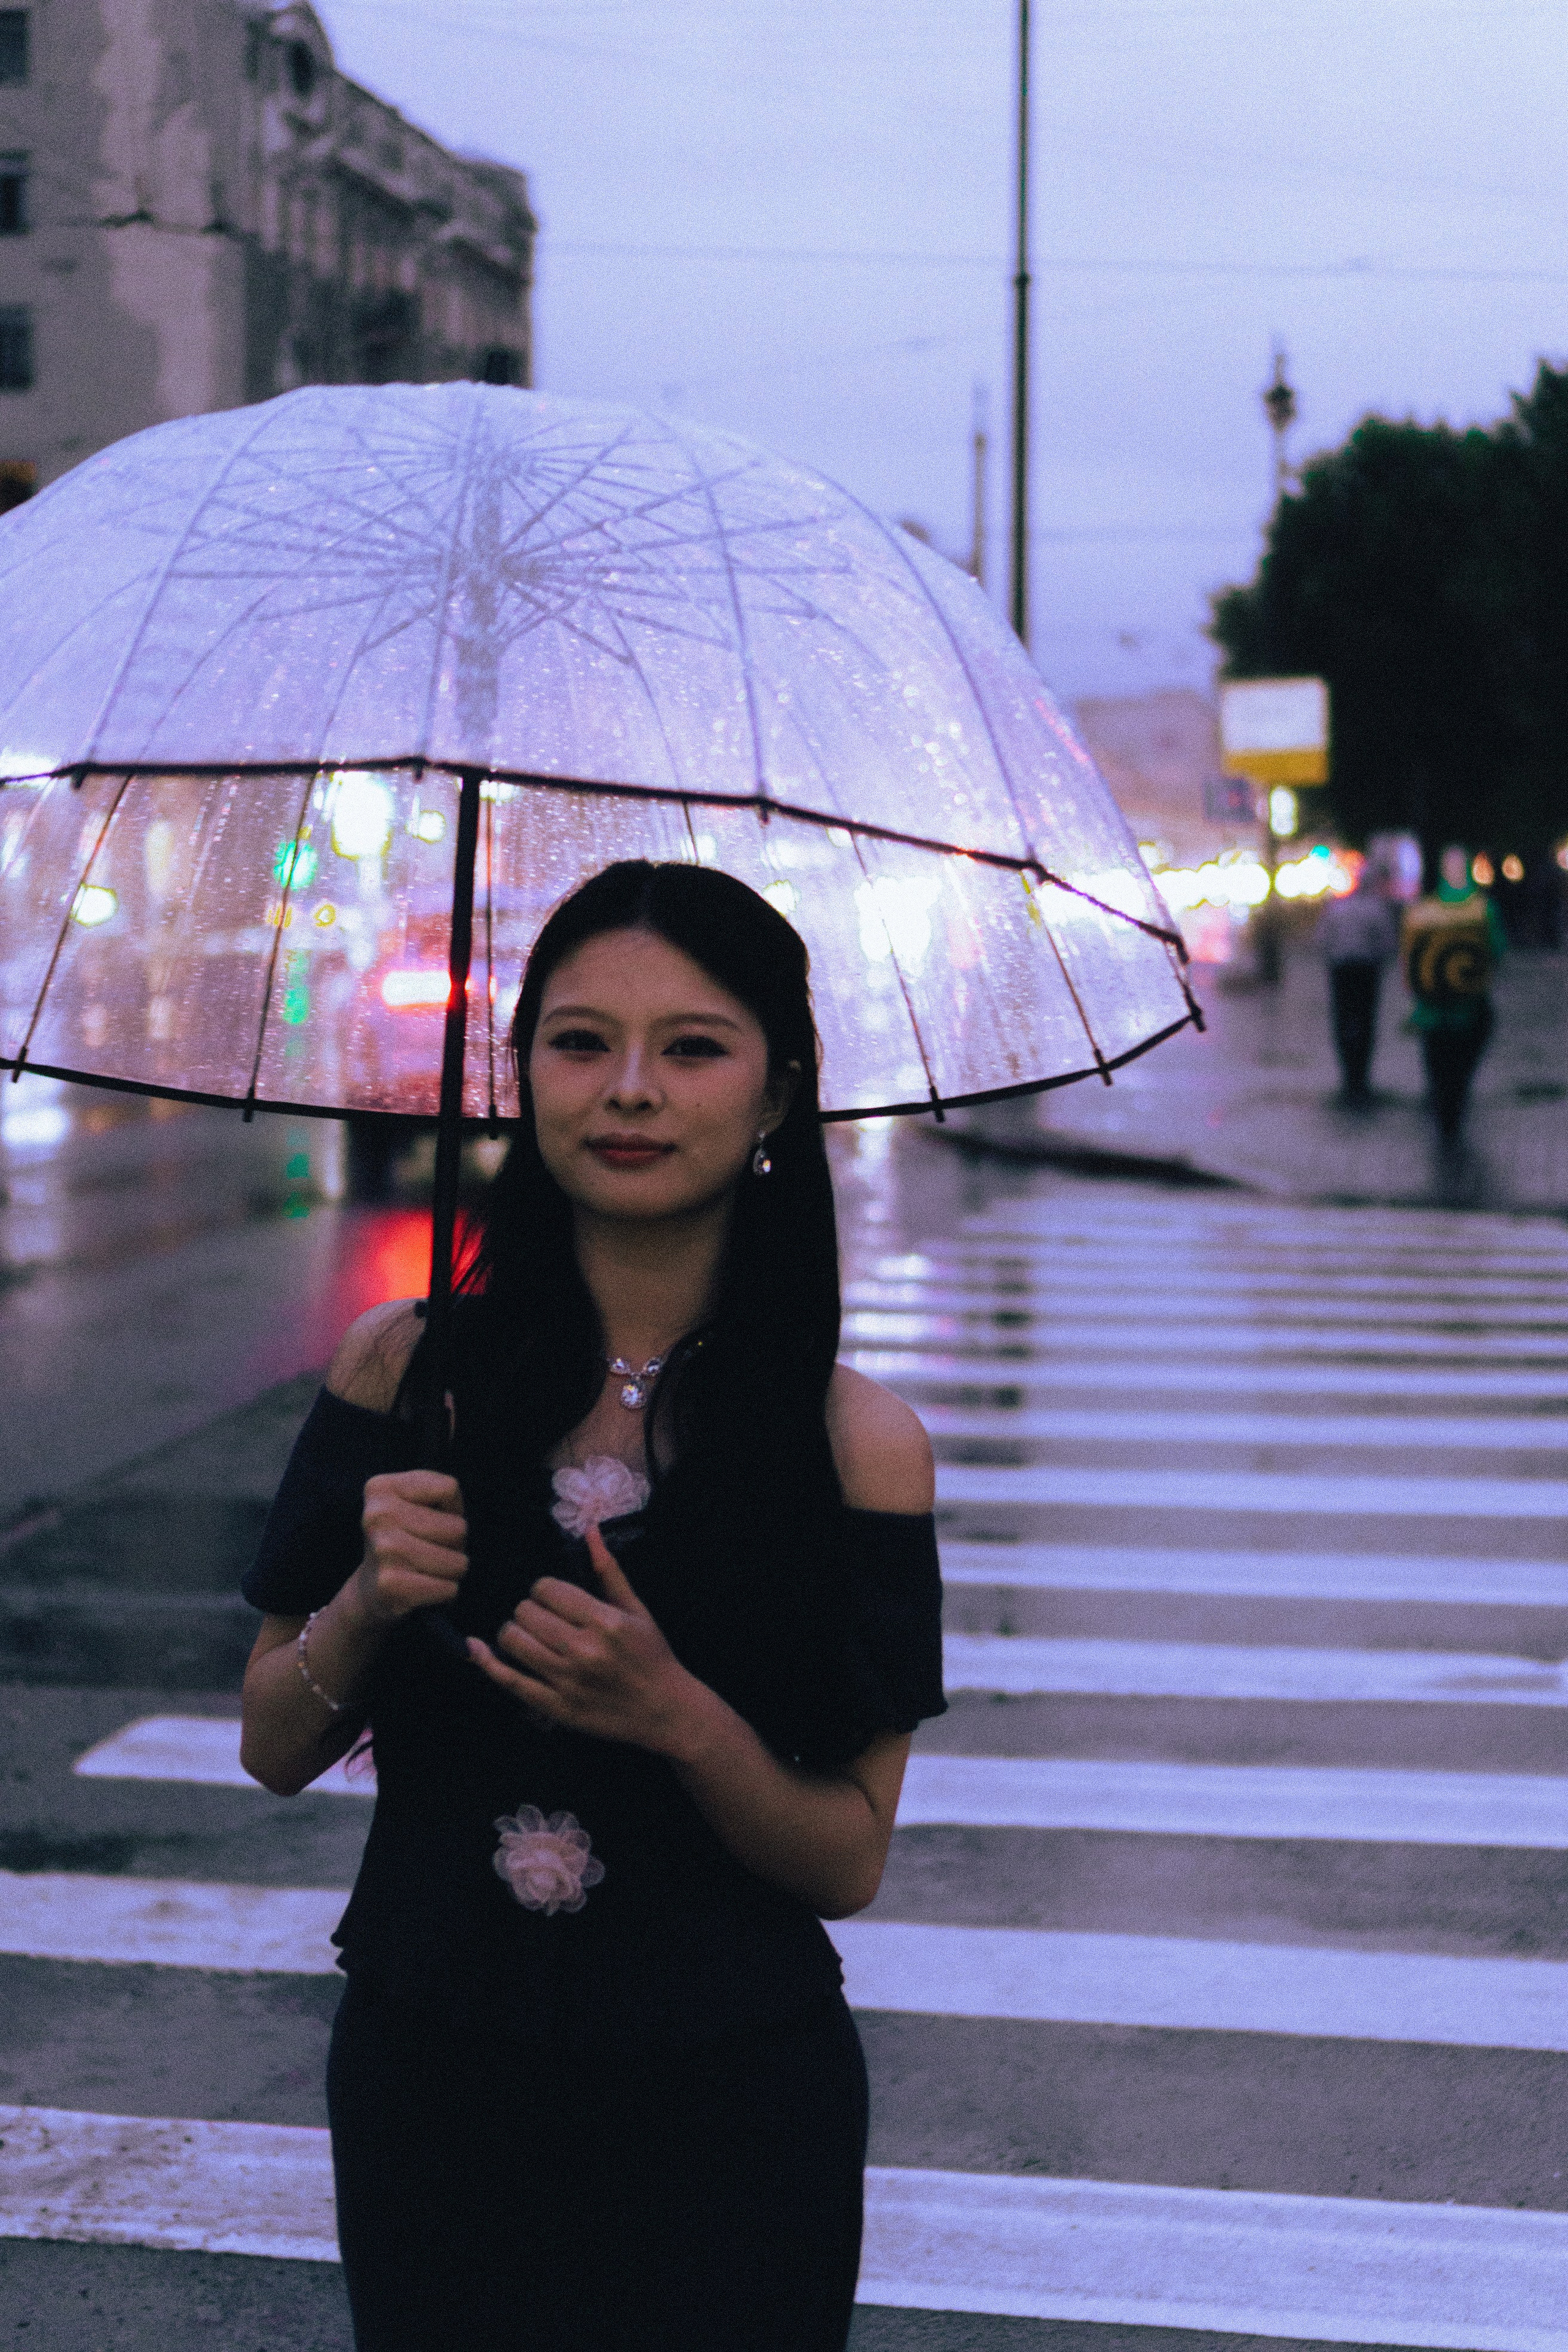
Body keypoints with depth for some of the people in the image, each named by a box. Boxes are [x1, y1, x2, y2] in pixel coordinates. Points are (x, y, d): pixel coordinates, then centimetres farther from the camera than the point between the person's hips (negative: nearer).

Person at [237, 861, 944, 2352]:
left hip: (729, 2118, -1)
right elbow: (274, 1754, 2)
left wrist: (681, 1719, -24)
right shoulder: (405, 1369, -5)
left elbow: (850, 1864, -7)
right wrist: (364, 1606, -18)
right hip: (426, 2086, 2)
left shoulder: (855, 1445, -9)